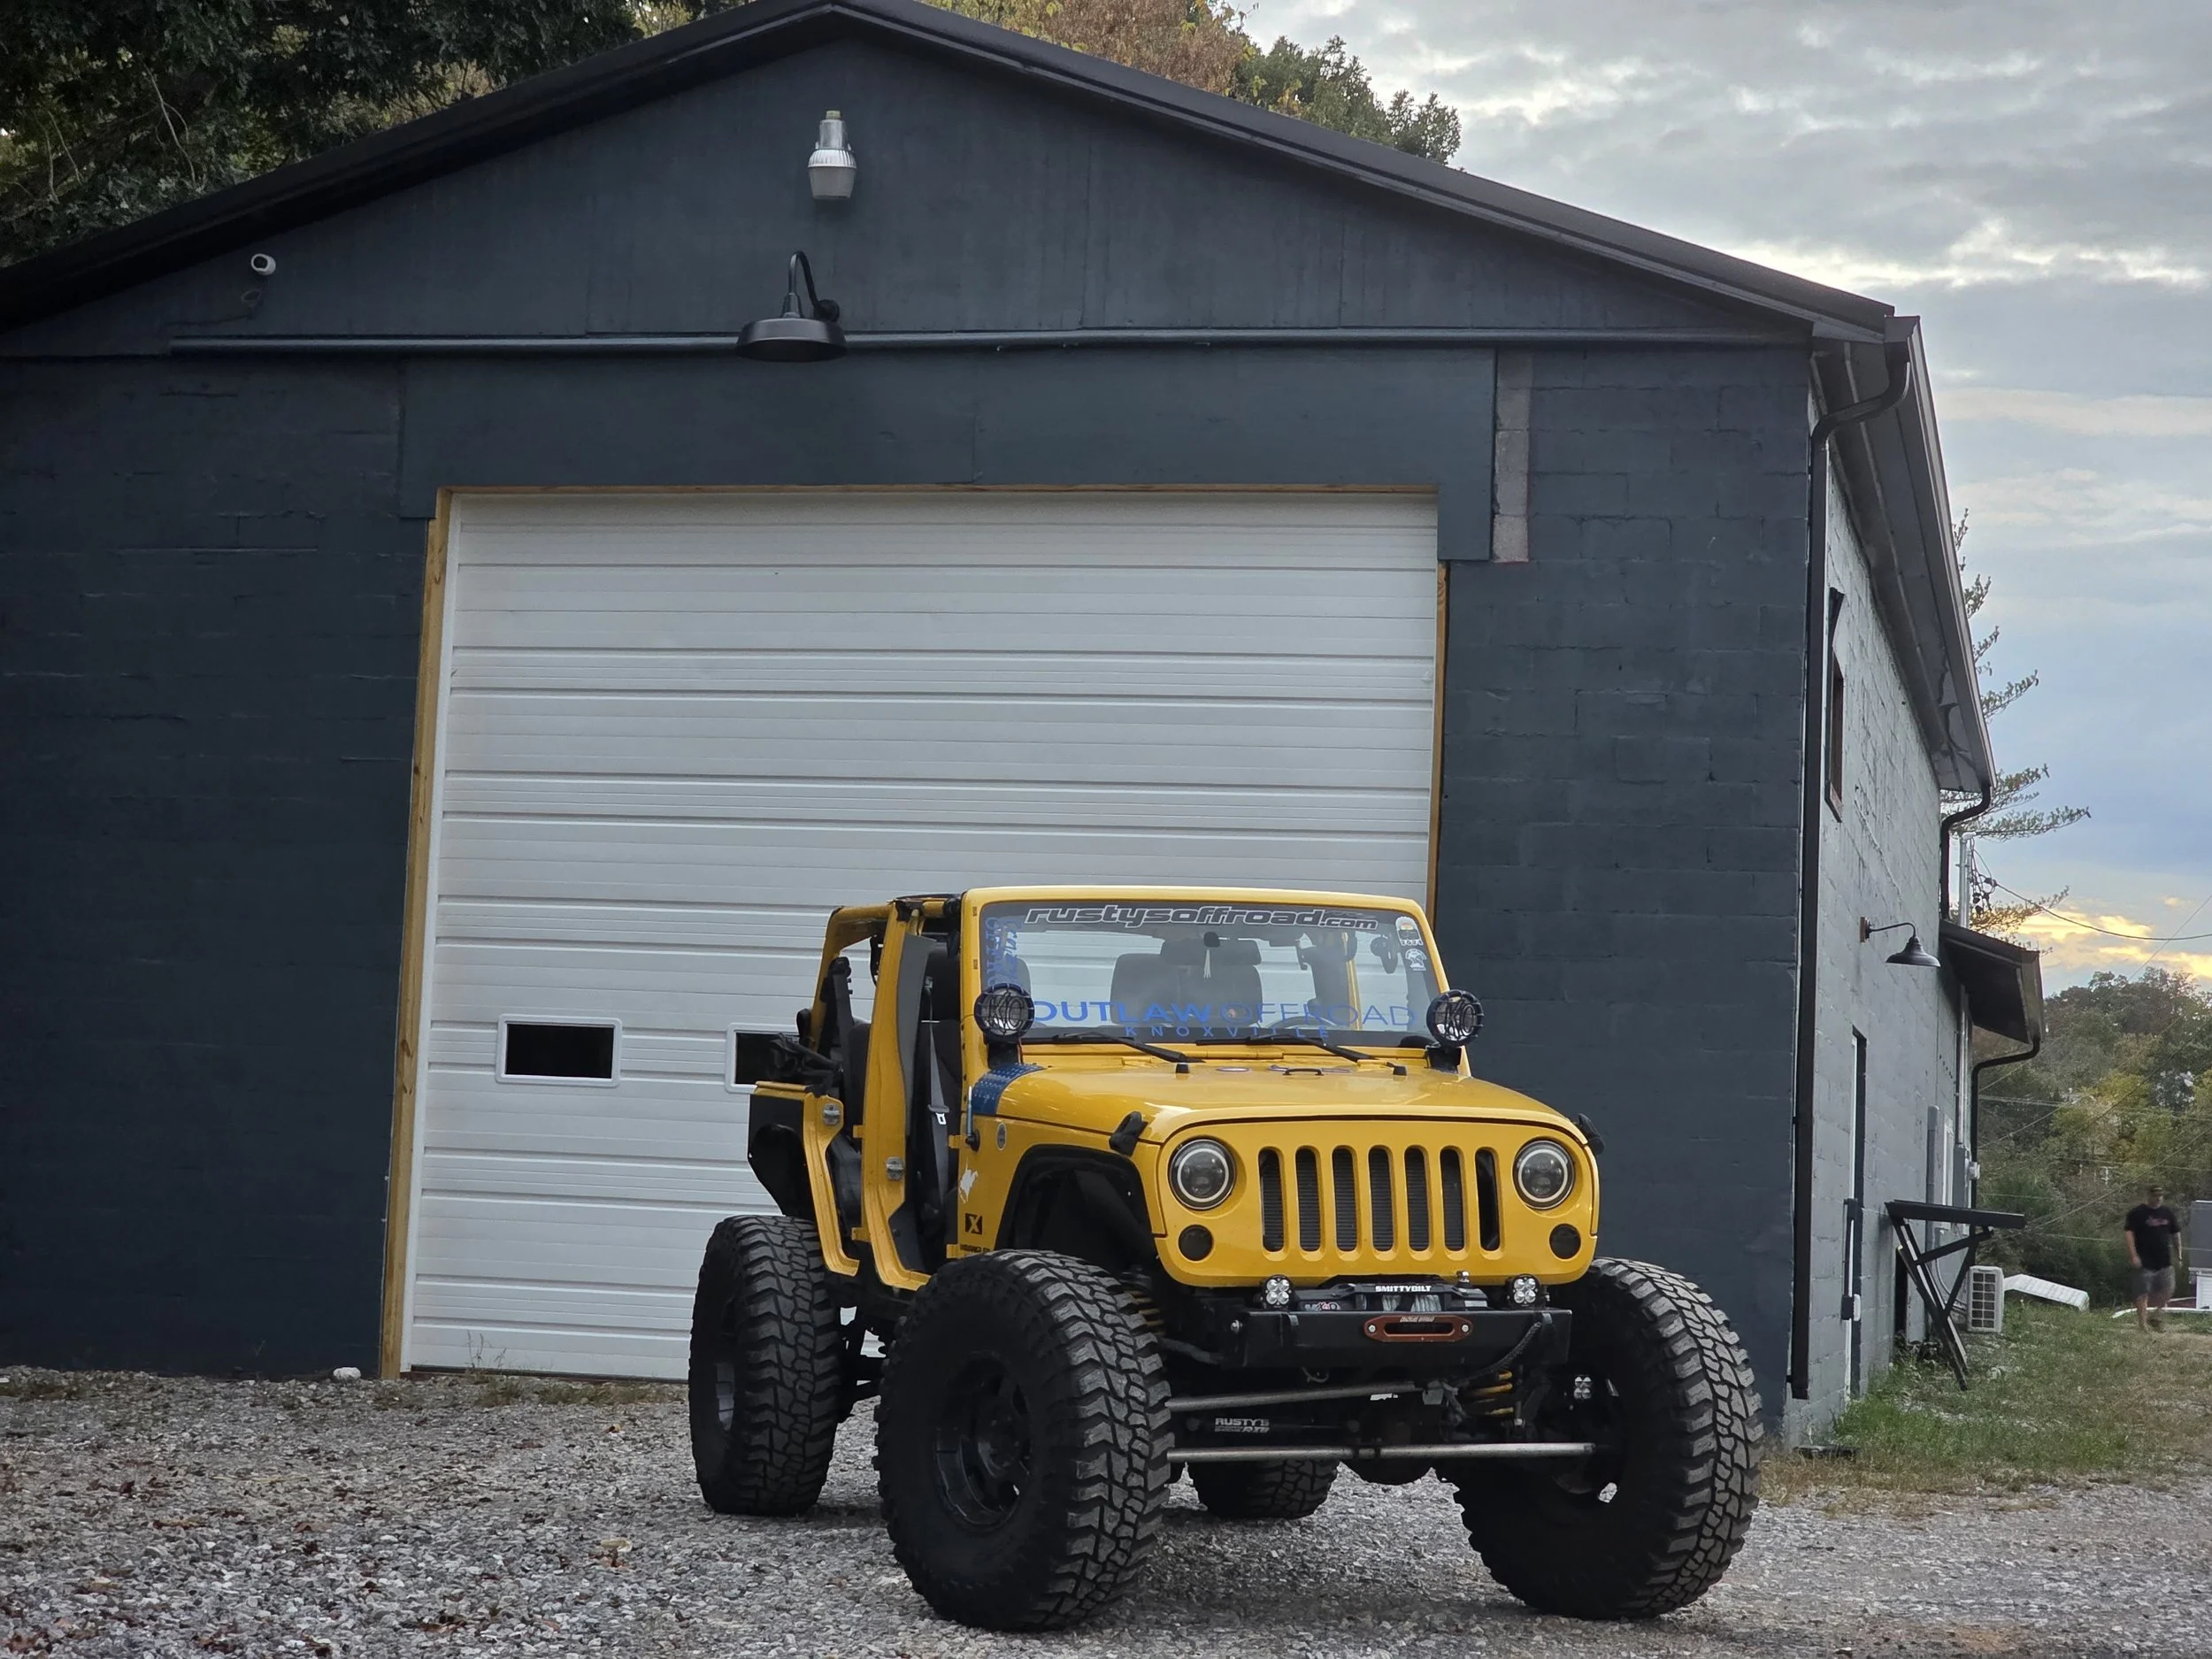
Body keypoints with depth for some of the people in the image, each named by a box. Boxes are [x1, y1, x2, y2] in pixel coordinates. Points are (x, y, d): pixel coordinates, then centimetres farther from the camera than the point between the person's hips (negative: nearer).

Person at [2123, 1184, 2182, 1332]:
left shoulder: (2168, 1214, 10)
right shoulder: (2138, 1213, -5)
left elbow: (2176, 1234, 18)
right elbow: (2128, 1232, -10)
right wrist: (2133, 1255, -17)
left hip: (2165, 1262, 5)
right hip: (2145, 1262, -5)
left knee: (2167, 1291, 3)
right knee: (2143, 1293, -4)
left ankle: (2156, 1316, 23)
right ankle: (2142, 1323, 0)